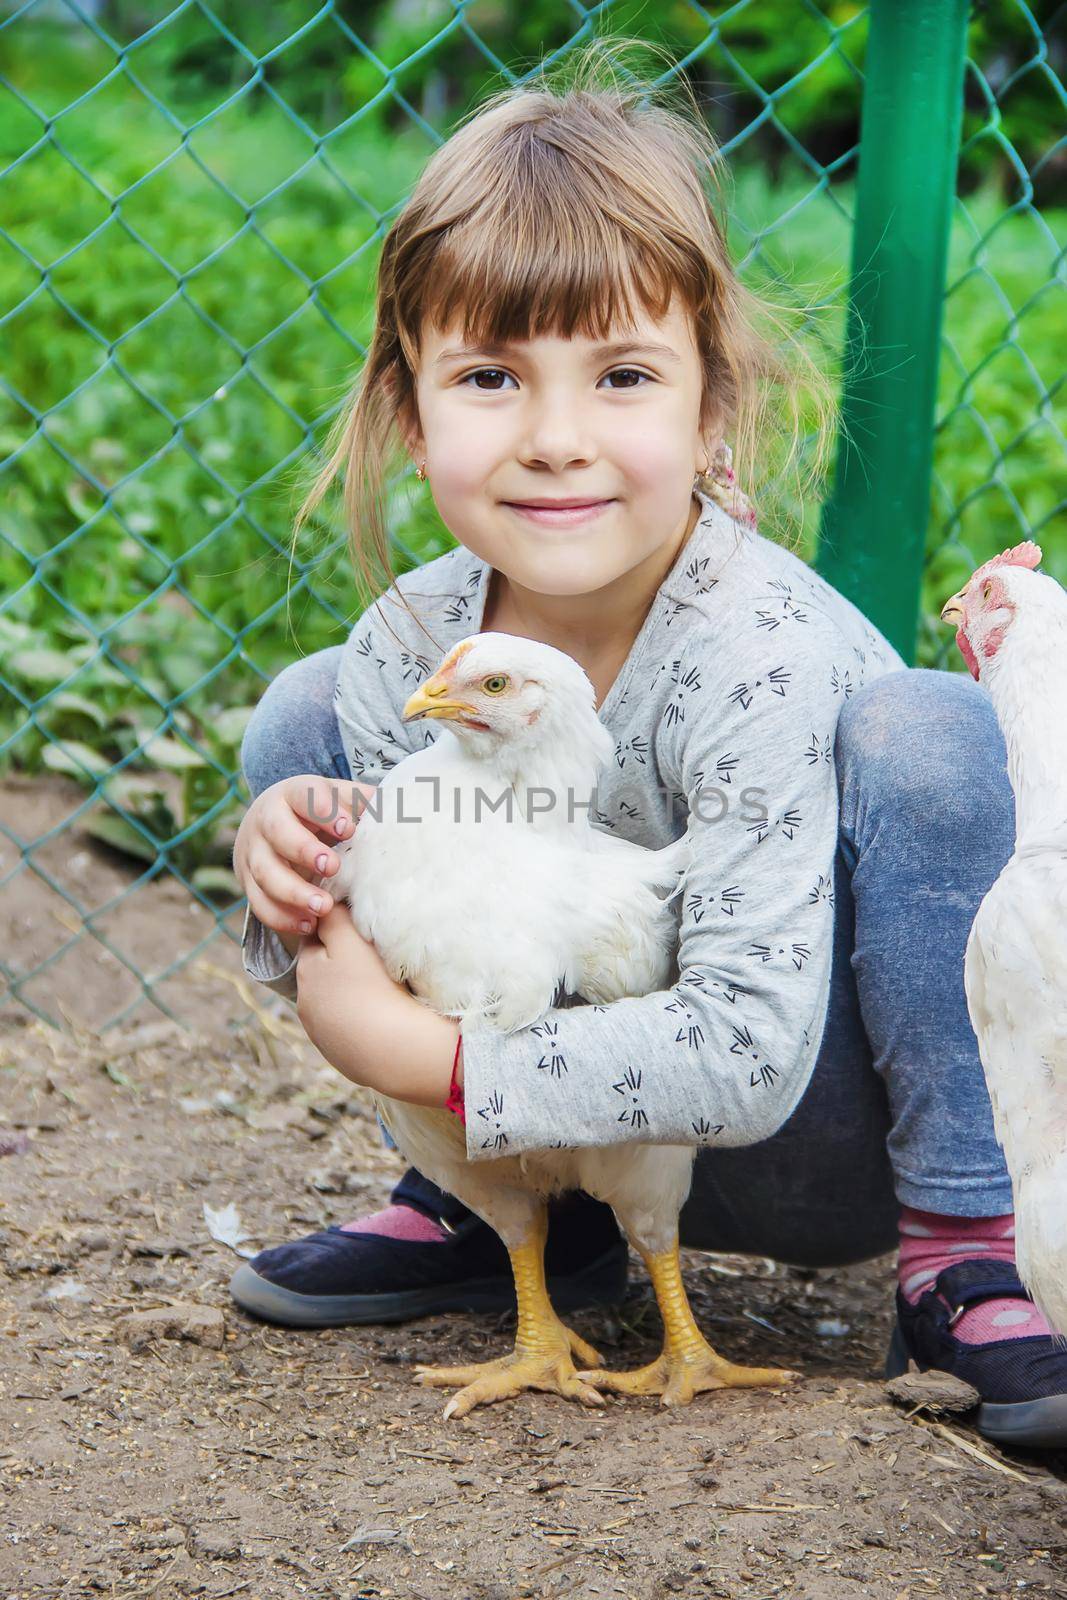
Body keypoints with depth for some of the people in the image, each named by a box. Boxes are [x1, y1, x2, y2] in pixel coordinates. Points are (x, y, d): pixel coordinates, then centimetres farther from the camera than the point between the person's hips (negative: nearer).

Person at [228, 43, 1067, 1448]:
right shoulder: (412, 643, -12)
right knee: (304, 712, -2)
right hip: (598, 1121, 6)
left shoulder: (765, 653, -29)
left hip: (815, 1125, -5)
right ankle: (505, 1217, 11)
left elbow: (747, 1055, -33)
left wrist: (428, 1060, -31)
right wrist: (302, 871, -23)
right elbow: (368, 957, 1)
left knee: (928, 733, -31)